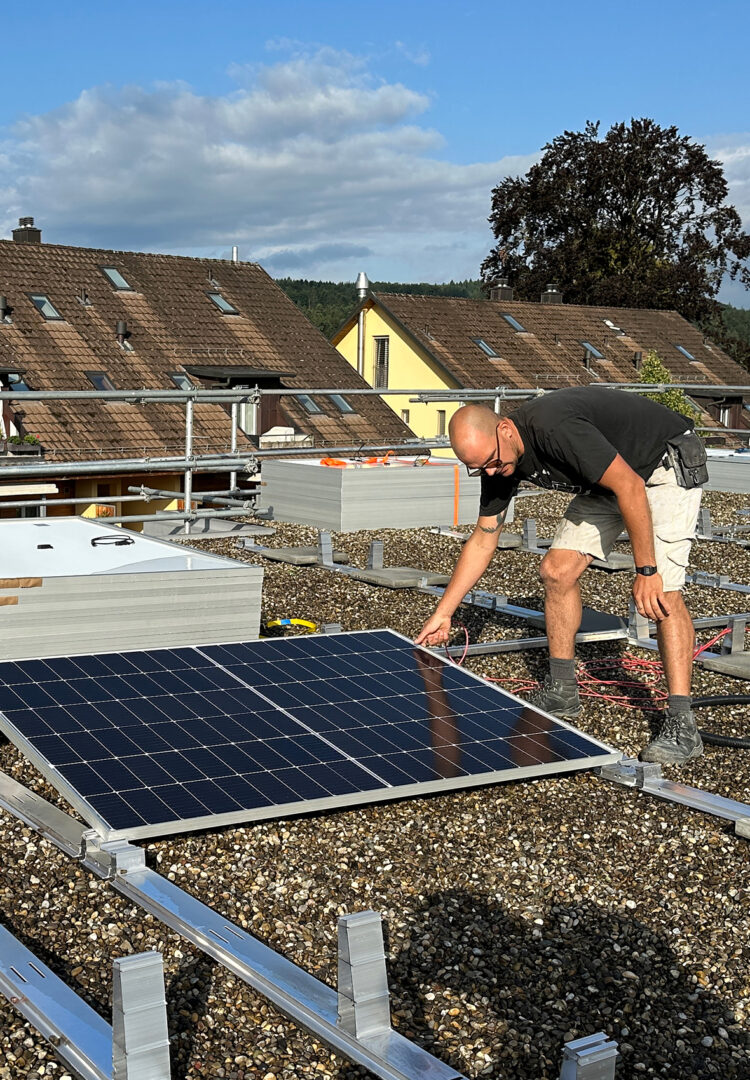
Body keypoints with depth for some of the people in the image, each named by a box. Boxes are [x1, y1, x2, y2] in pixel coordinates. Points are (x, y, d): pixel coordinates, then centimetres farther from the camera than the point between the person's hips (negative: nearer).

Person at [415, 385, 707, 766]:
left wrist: (646, 570, -29)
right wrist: (442, 613, 4)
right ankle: (561, 691, 13)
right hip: (611, 476, 8)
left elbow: (630, 486, -31)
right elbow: (482, 541, 3)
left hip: (668, 462, -8)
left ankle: (681, 724, -20)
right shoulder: (497, 460, -8)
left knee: (660, 592, -21)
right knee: (558, 570, -2)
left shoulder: (556, 428, -35)